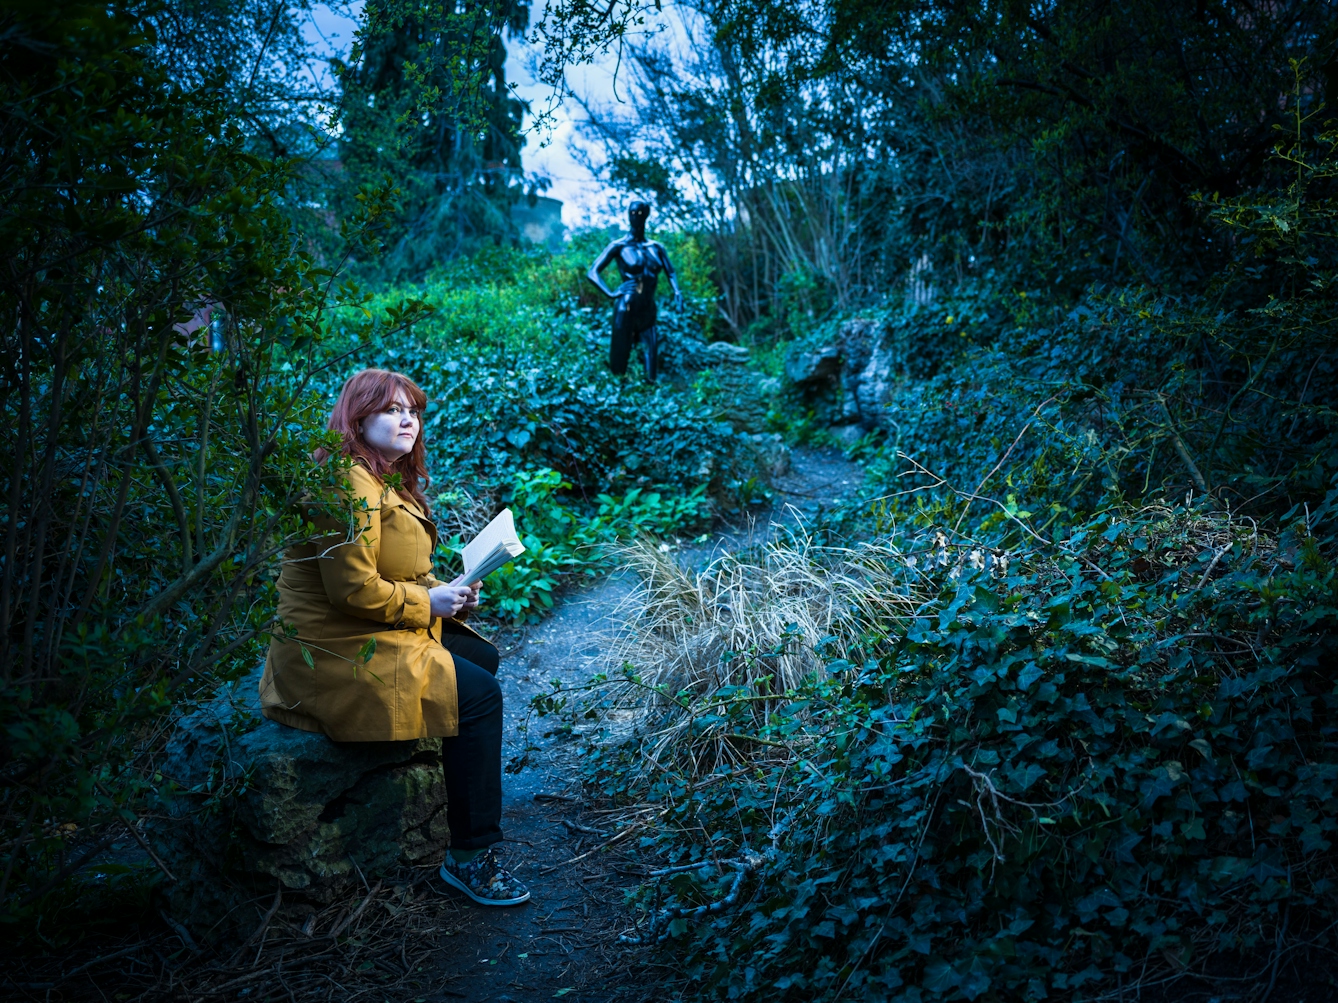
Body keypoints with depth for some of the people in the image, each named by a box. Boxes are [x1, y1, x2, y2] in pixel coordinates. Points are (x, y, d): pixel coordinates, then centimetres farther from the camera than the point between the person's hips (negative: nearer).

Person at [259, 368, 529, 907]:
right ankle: (468, 858, -8)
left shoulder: (390, 481, 15)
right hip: (335, 655, -11)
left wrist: (446, 593, 5)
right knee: (478, 694, -16)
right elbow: (354, 588, -26)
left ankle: (462, 793, 26)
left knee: (482, 656, 16)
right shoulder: (349, 485, -20)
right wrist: (427, 603, -14)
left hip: (369, 636, 11)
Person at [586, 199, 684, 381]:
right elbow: (592, 273, -4)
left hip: (648, 310, 4)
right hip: (626, 308, -4)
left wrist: (677, 292, -7)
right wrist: (611, 294, -17)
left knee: (651, 353, -2)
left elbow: (671, 273, 14)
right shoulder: (619, 246, 0)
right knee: (619, 355, -1)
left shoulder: (656, 248, 14)